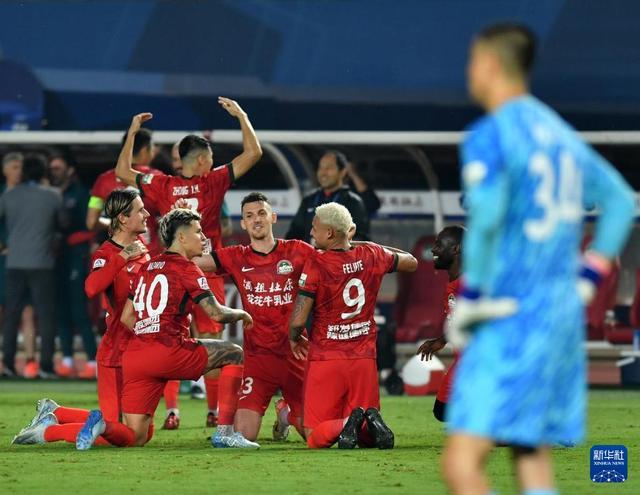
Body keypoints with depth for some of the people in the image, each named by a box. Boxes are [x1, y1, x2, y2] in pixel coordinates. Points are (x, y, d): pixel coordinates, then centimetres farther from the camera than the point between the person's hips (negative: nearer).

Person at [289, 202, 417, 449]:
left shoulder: (316, 264, -12)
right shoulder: (372, 255, 2)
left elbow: (298, 320, -13)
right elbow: (411, 262, 23)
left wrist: (294, 338, 10)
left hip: (326, 358, -4)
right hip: (364, 358, 4)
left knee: (315, 437, 3)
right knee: (367, 438, 13)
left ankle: (345, 426, -27)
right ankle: (370, 421, -21)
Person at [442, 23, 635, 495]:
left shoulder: (489, 136, -9)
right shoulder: (558, 131, 16)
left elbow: (486, 218, -23)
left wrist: (469, 302, -13)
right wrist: (585, 283, 21)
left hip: (511, 317, -9)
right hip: (564, 315, 9)